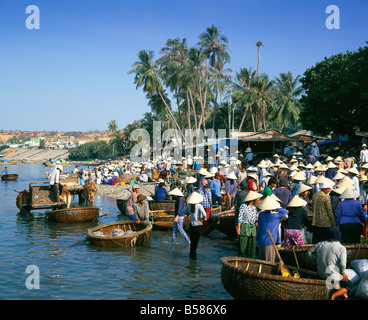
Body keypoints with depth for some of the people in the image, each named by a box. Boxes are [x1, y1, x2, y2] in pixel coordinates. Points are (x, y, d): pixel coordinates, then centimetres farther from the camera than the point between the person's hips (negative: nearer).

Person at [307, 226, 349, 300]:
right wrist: (343, 273, -4)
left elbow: (309, 252, 10)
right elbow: (342, 265, -23)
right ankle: (333, 295, -12)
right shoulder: (341, 248, -14)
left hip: (321, 274, 6)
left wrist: (317, 262, 17)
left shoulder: (320, 244, 0)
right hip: (334, 277, -6)